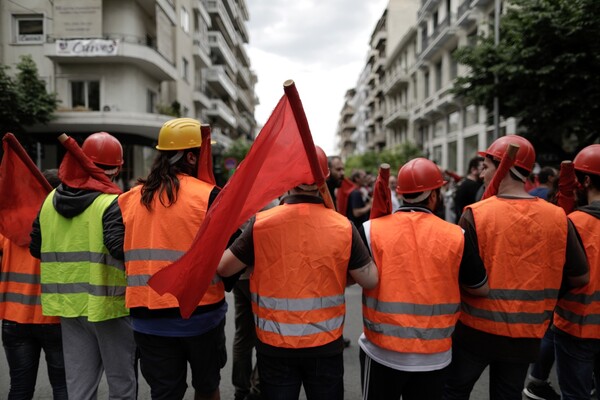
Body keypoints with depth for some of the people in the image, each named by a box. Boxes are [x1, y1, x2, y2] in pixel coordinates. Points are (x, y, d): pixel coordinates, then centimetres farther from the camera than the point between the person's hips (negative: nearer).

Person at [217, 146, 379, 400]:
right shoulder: (343, 227, -12)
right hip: (326, 344, 1)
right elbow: (370, 280, -5)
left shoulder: (261, 224, -15)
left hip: (274, 345, 0)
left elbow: (223, 268, -5)